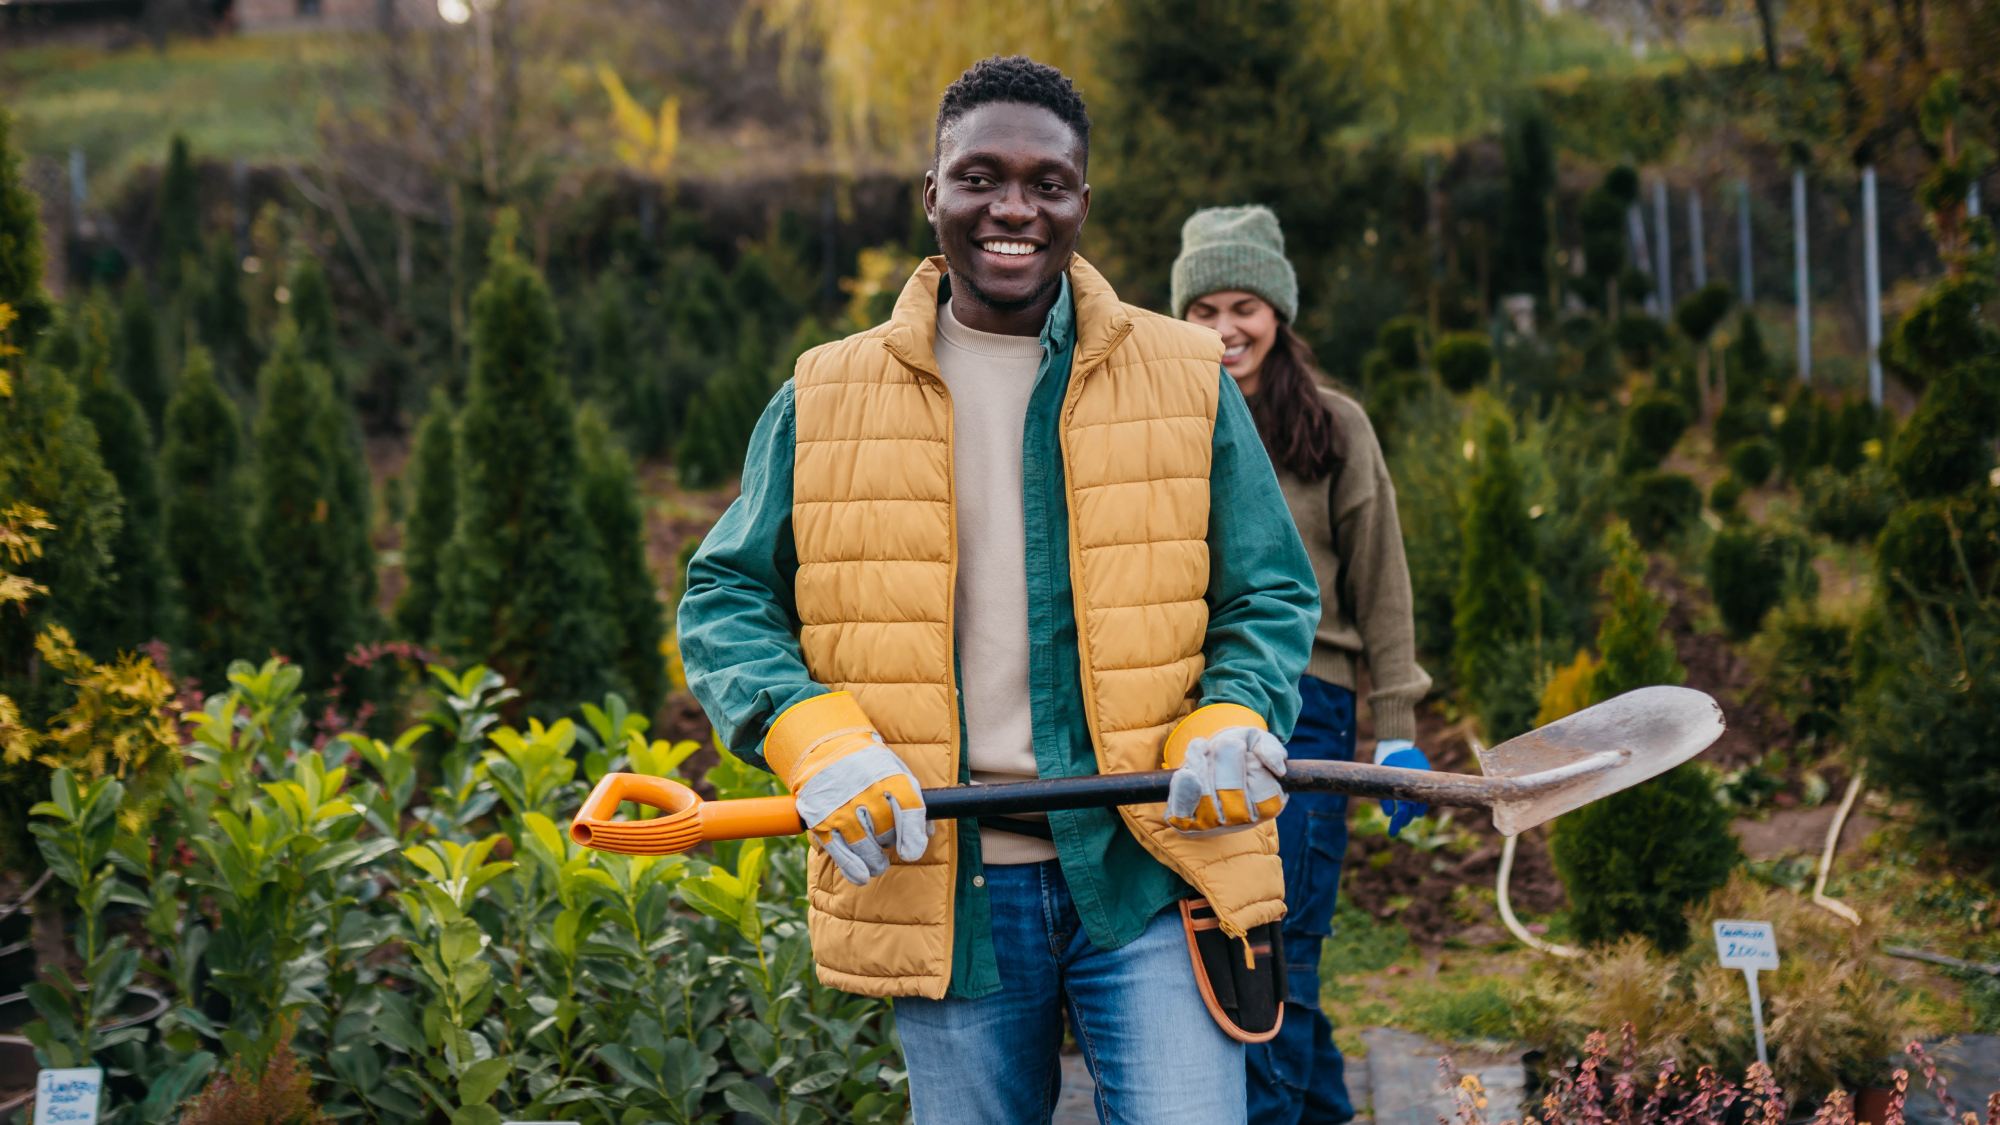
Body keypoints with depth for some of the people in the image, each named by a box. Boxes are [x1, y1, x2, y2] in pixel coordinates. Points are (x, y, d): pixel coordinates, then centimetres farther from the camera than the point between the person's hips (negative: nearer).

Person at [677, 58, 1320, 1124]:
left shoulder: (1187, 380, 6)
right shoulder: (824, 400, 6)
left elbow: (1271, 595, 11)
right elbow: (725, 597, 7)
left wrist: (1231, 722, -11)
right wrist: (812, 734, -12)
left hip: (1150, 876, -1)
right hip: (939, 885, 1)